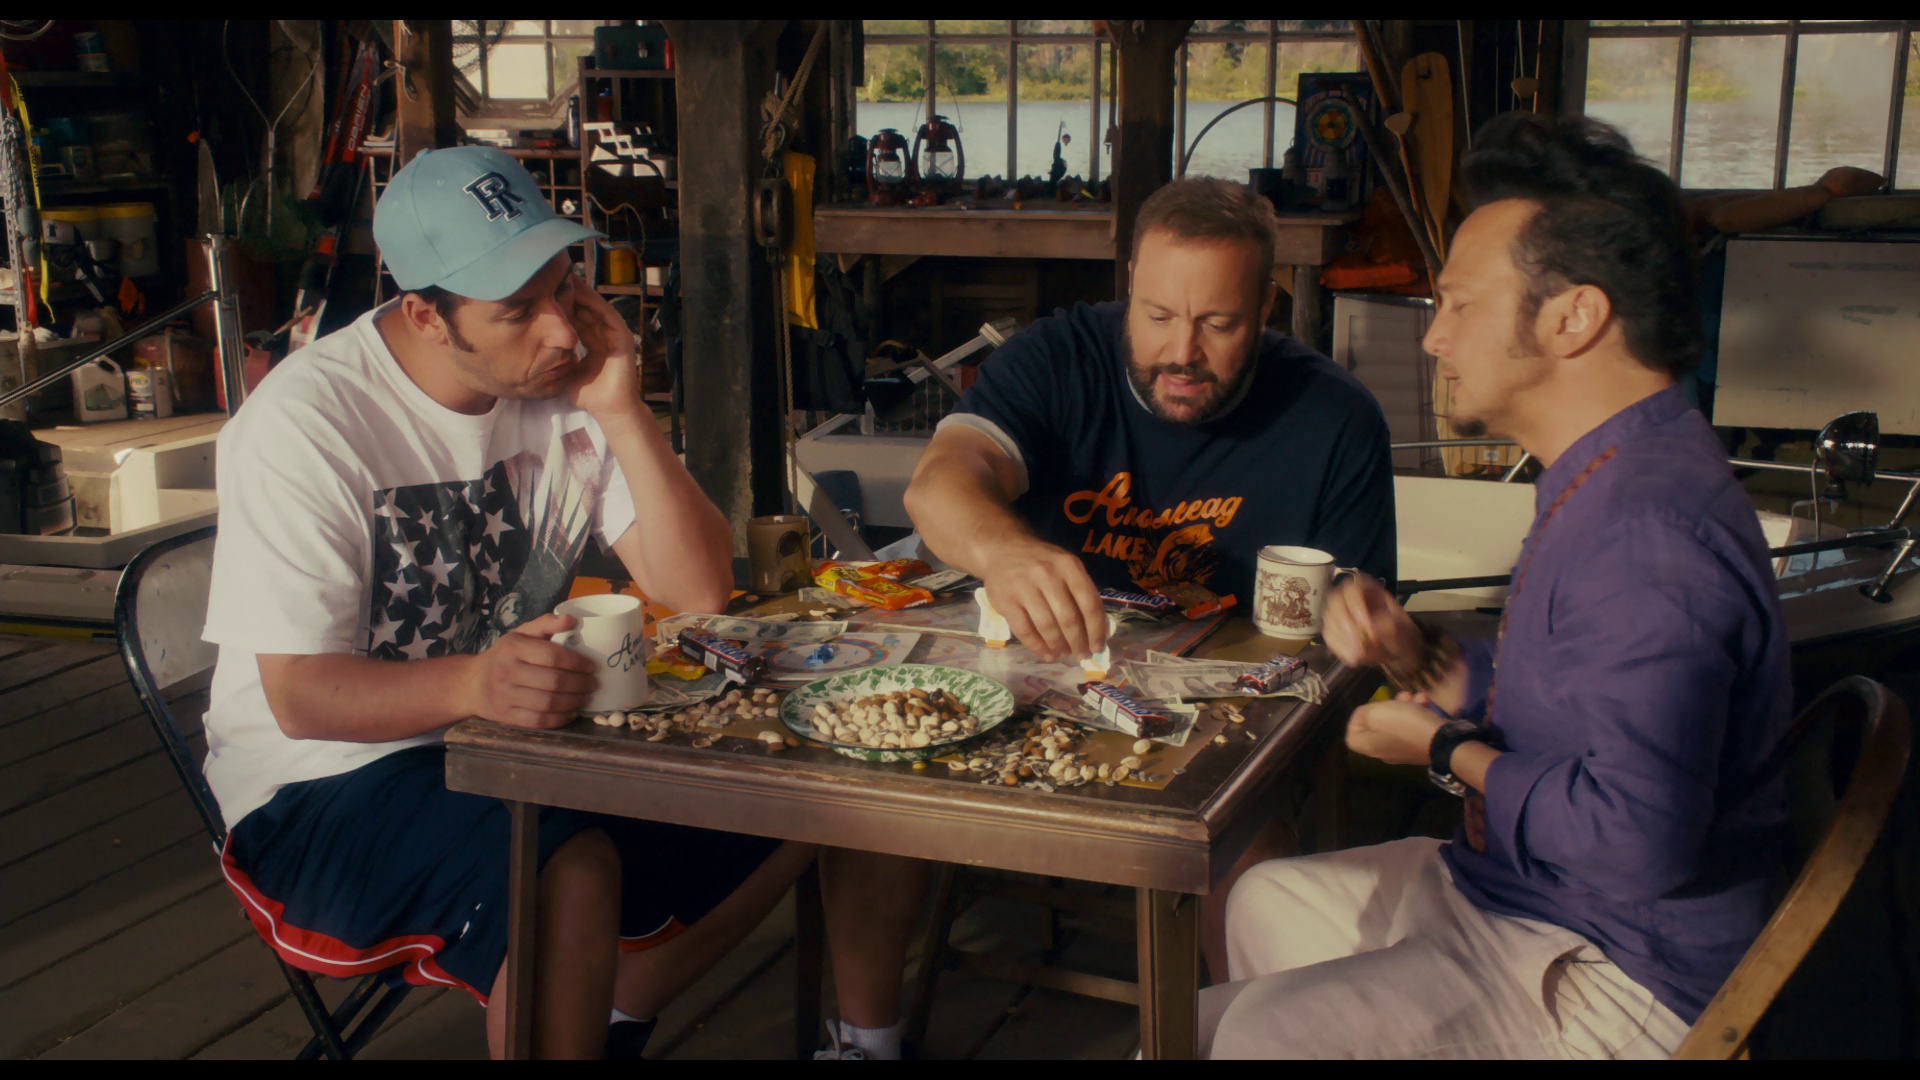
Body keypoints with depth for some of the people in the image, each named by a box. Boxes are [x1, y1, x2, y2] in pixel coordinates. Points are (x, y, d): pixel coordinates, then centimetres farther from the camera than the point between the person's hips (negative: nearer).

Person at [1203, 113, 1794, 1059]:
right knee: (1265, 903, 19)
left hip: (1622, 985, -11)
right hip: (1520, 896, 11)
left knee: (1264, 1033, -20)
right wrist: (1425, 660, 2)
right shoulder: (1611, 480, 8)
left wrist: (1453, 754, -19)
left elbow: (1637, 834, -36)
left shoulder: (1645, 531, -29)